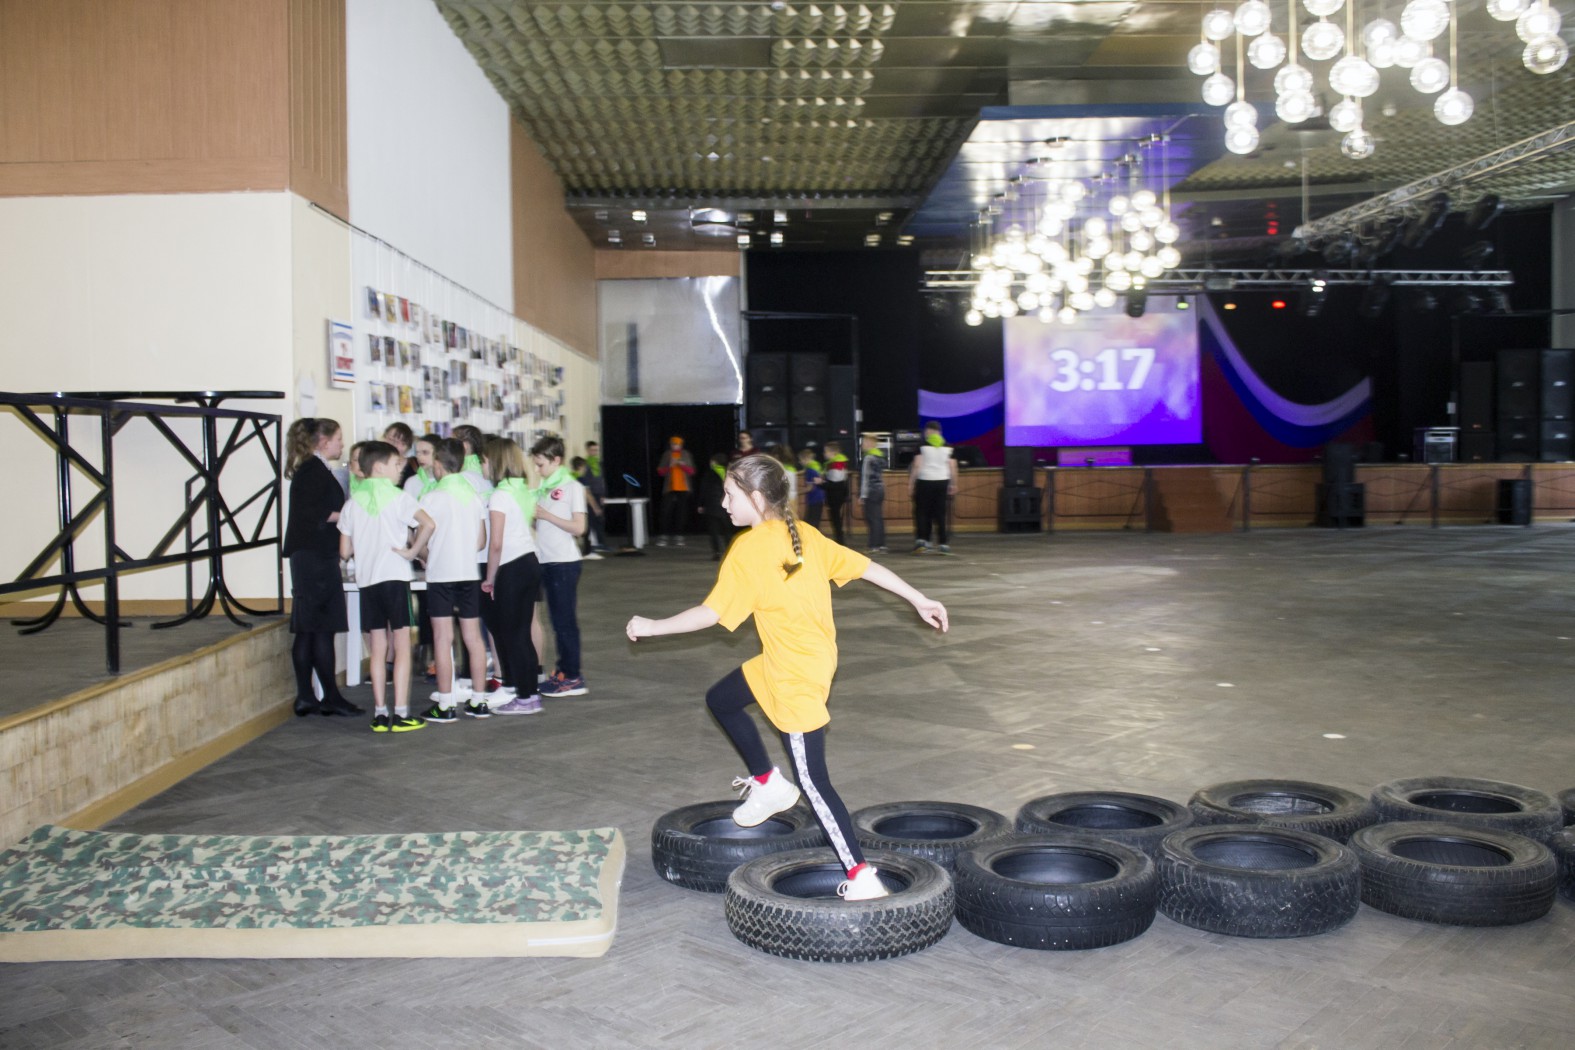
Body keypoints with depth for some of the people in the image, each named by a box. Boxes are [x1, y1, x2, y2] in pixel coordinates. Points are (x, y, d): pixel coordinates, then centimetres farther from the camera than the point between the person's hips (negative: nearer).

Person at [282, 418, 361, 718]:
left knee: (307, 631, 9)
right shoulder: (314, 470, -10)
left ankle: (305, 698, 12)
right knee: (321, 629, -6)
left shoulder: (311, 470, 20)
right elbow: (311, 513, -19)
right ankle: (331, 698, -2)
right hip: (315, 558, -10)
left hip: (309, 559, 10)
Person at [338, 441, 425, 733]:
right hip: (395, 577, -4)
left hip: (366, 580, 4)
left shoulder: (353, 502, 8)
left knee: (377, 650, 9)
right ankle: (401, 714, -1)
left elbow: (345, 551, 9)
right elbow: (428, 523, -19)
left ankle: (380, 714, 10)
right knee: (402, 648, 1)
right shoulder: (398, 497, -3)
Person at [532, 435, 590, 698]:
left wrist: (546, 515, -15)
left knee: (565, 619, -3)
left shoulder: (572, 487, -7)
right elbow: (540, 523, 12)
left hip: (564, 562, -6)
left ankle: (573, 677, 2)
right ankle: (562, 672, 18)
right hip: (545, 560, 6)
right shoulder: (543, 488, 12)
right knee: (557, 619, 11)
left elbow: (579, 527, -13)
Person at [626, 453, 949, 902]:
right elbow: (866, 566, 3)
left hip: (797, 675, -9)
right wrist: (919, 599, 10)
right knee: (721, 699, 25)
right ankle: (768, 784, 36)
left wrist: (650, 627, -8)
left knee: (815, 783, -5)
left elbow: (710, 613, -20)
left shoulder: (748, 549, -18)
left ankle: (863, 878, -3)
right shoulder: (803, 535, 2)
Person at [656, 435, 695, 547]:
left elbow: (691, 471, 3)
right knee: (666, 512, -7)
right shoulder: (667, 455, 7)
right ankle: (662, 537, -4)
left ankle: (678, 537, 6)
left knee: (681, 513, 0)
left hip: (683, 489, 1)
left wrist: (683, 465, -14)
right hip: (669, 489, -1)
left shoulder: (686, 455, 8)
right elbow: (660, 471, 5)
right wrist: (669, 466, -13)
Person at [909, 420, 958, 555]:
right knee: (940, 513, 6)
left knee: (921, 512, 5)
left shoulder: (923, 445, -2)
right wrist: (954, 484, 12)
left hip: (925, 481, -3)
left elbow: (917, 466, -8)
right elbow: (953, 466, 5)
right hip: (942, 482, 3)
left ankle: (921, 539, -11)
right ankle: (943, 544, 3)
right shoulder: (947, 446, 8)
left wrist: (910, 484, -5)